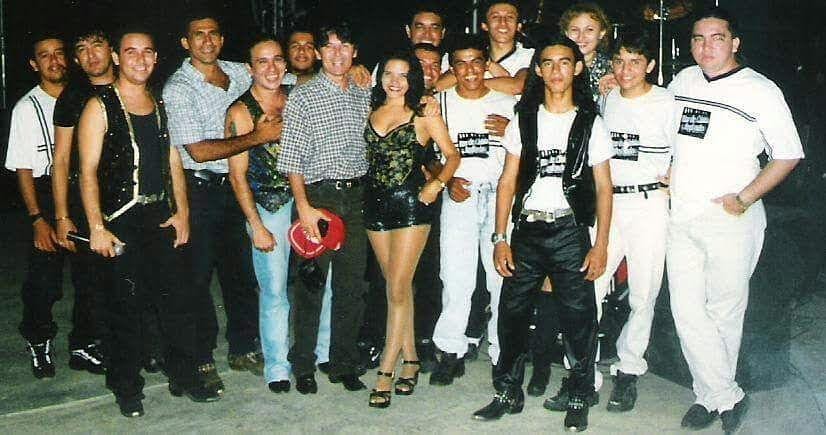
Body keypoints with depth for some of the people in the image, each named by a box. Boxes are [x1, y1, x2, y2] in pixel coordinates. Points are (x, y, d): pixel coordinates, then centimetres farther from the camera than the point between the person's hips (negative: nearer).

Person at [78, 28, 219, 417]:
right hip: (120, 222, -5)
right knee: (126, 307, 3)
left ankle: (184, 376, 20)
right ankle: (127, 388, 18)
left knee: (176, 299, 6)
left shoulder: (160, 106, 12)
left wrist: (181, 213, 6)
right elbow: (88, 171, -9)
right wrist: (96, 227, -16)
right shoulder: (100, 107, -4)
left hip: (160, 219, 5)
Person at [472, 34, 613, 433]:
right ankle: (508, 393, 23)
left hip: (570, 231, -2)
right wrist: (500, 239, 1)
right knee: (511, 313, 7)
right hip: (526, 230, 2)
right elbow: (507, 181, 8)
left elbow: (603, 188, 3)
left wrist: (600, 245, -5)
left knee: (578, 317, 1)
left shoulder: (590, 123, 4)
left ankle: (579, 399, 18)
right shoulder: (523, 120, 9)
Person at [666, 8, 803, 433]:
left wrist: (743, 199, -11)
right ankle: (728, 399, 15)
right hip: (680, 217, 5)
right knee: (687, 313, 3)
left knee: (724, 312, 6)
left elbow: (787, 156, -4)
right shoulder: (682, 80, 8)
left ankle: (714, 395, 23)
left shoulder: (761, 91, -6)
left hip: (730, 220, -4)